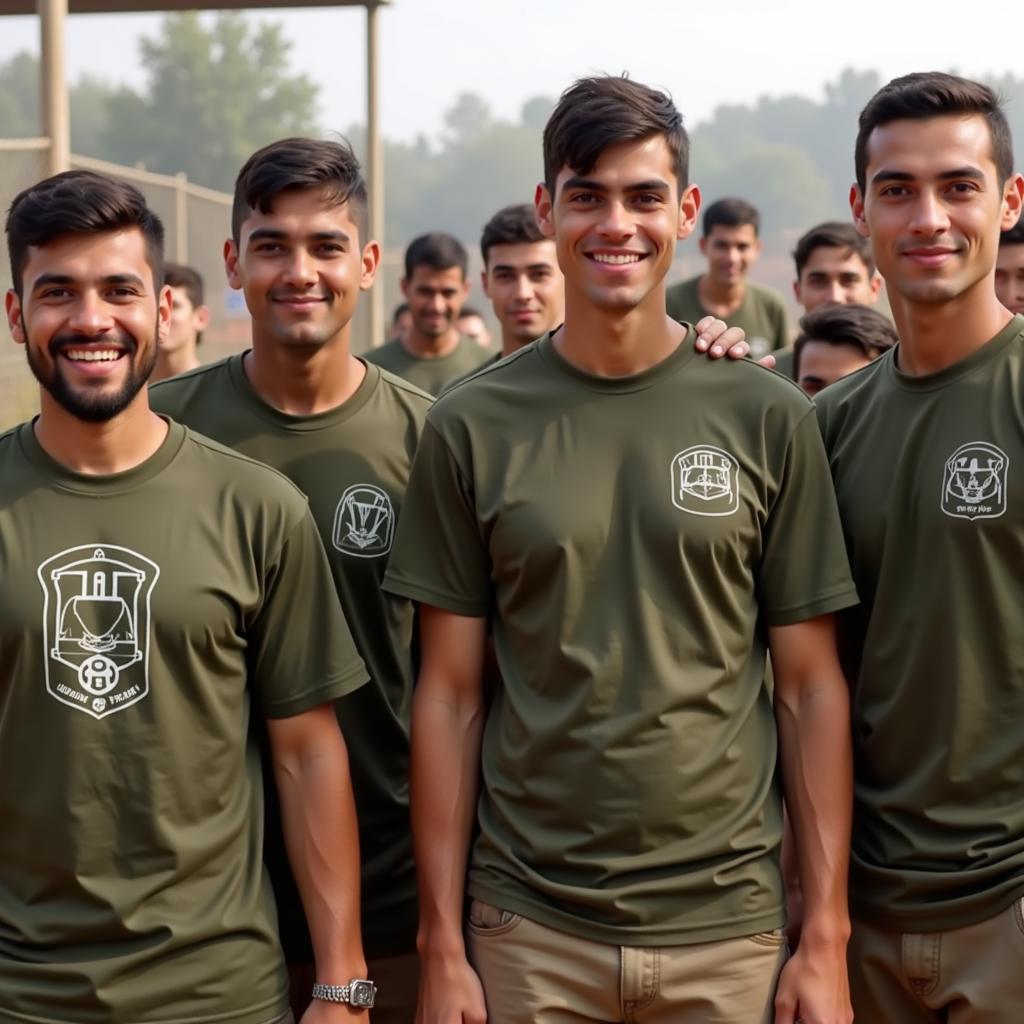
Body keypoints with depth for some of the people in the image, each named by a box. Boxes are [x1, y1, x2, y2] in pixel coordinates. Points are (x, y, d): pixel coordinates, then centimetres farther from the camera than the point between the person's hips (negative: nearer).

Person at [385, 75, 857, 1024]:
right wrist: (442, 945, -1)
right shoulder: (472, 427, -1)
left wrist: (827, 940, -2)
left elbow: (812, 687, 1)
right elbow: (448, 696, 1)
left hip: (727, 925, 0)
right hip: (528, 933, 0)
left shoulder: (767, 417, 0)